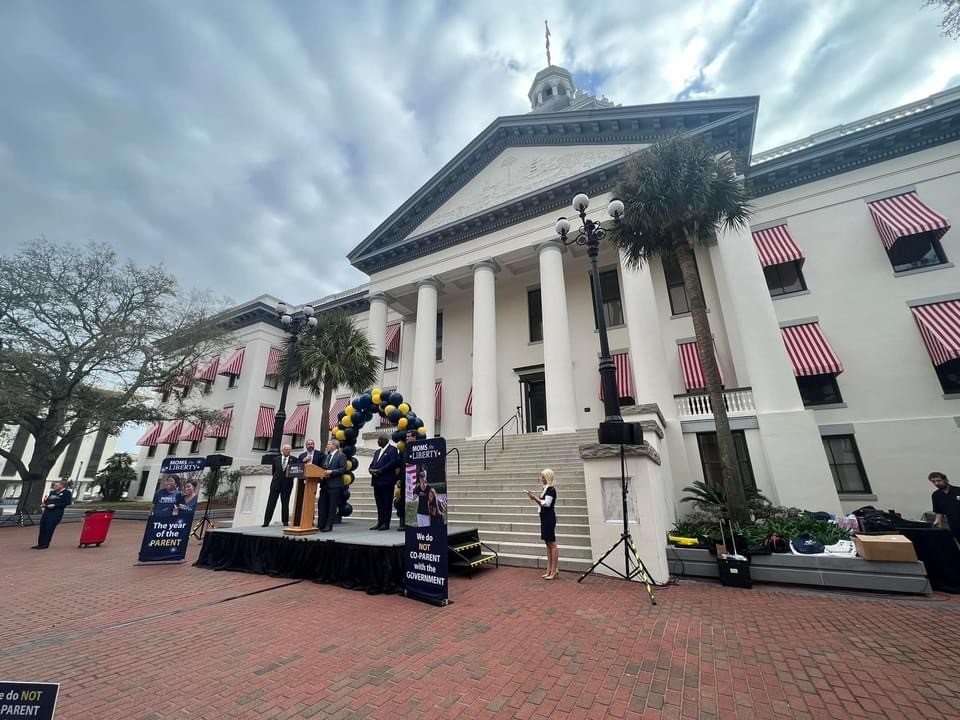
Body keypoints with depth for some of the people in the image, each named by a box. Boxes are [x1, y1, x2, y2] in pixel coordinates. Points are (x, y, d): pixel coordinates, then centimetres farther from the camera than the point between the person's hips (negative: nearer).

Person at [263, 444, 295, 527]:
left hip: (287, 484, -1)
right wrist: (276, 478, 11)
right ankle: (266, 521, 6)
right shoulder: (276, 459, 7)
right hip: (276, 483, 1)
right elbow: (273, 471, 15)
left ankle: (285, 521, 10)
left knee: (285, 503, 4)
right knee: (271, 502, 1)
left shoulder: (293, 460, 0)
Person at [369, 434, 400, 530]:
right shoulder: (377, 451, 23)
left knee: (386, 503, -2)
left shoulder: (392, 449, -3)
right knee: (379, 503, 10)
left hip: (387, 481, -7)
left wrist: (380, 470, -17)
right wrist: (371, 470, -3)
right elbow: (372, 464, 20)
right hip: (377, 481, 8)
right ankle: (380, 522, 17)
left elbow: (394, 462, -15)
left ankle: (386, 523, 3)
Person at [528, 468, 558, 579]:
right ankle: (549, 570, 19)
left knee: (552, 544, -2)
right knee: (548, 544, 12)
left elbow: (547, 503, -21)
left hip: (549, 518, -10)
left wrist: (536, 498, -12)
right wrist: (535, 498, 4)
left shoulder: (551, 489, -14)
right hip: (544, 517, 10)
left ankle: (554, 570, 5)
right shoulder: (545, 489, 13)